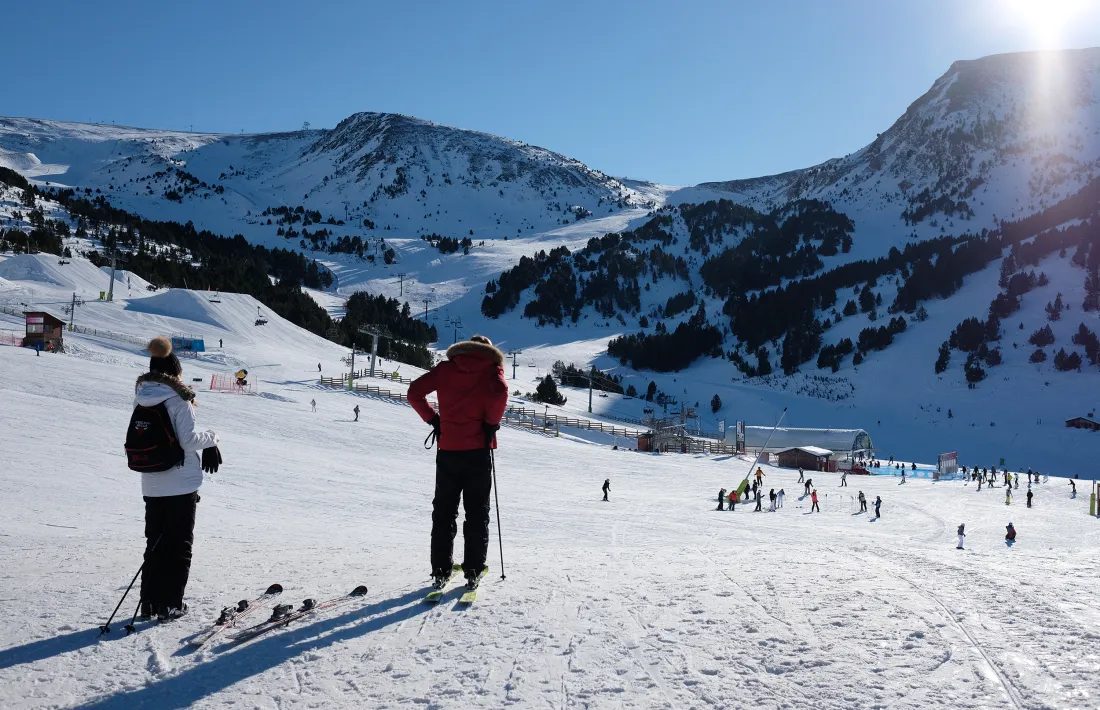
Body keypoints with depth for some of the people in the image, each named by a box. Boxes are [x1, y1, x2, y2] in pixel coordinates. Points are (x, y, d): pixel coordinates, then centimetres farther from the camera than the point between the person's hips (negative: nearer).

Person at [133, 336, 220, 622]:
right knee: (179, 544, 5)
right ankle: (169, 604, 7)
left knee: (155, 542, 16)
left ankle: (149, 601, 19)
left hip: (151, 485, 6)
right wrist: (212, 437, 1)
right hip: (181, 483, -6)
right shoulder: (178, 398, -14)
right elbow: (188, 439, -18)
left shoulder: (141, 399, 5)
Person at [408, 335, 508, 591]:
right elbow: (500, 393, -20)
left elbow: (414, 392, 1)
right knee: (477, 513, 6)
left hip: (448, 449, 2)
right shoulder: (492, 369, 2)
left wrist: (433, 419, 8)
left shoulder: (446, 367, 9)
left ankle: (440, 571, 9)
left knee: (444, 512, 10)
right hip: (478, 450, -2)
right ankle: (473, 571, 5)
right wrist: (491, 424, -9)